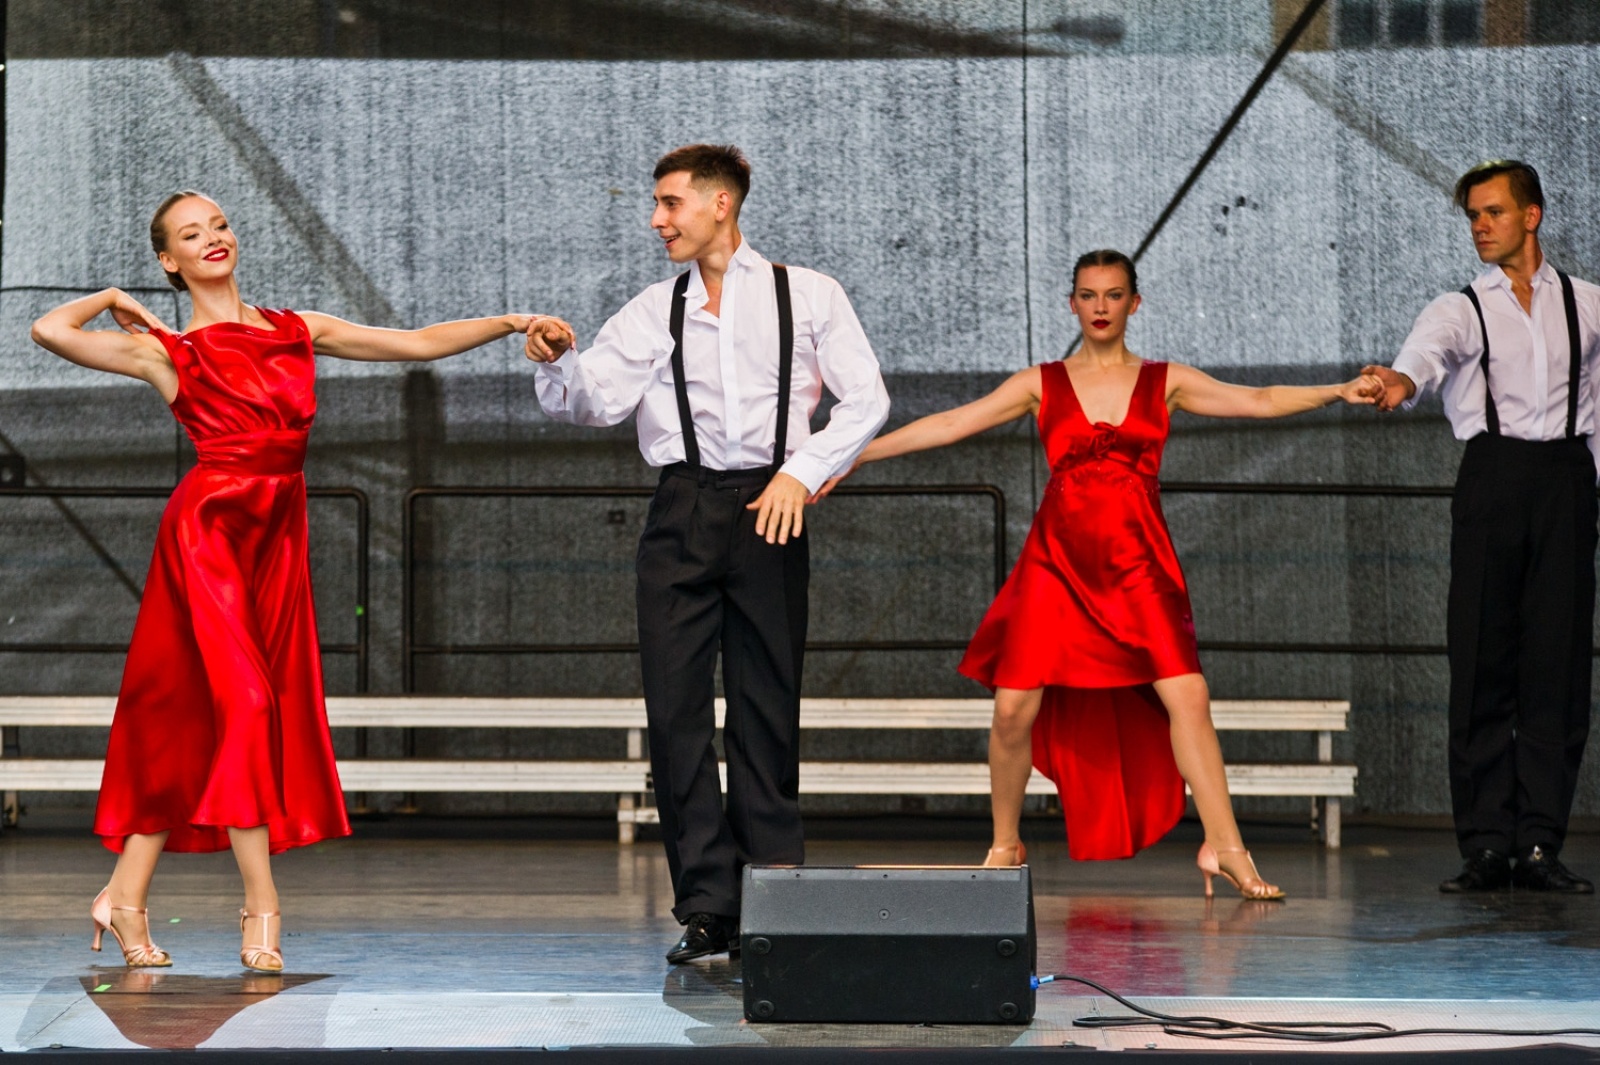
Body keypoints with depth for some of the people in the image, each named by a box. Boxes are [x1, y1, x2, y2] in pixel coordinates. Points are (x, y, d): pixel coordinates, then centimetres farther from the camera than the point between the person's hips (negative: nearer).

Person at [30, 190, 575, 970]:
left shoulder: (298, 331, 15)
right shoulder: (167, 352, 1)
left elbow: (418, 344, 13)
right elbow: (50, 330, -11)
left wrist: (509, 323, 4)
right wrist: (111, 300, 6)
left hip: (274, 535, 5)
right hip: (209, 526, -5)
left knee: (193, 720, 5)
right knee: (239, 700, -12)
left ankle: (126, 895, 11)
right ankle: (262, 905, -10)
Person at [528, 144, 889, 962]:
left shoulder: (806, 296, 9)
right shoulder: (654, 311, 14)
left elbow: (865, 399, 3)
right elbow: (598, 398, 2)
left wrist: (802, 471, -8)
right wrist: (554, 364, -18)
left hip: (767, 511, -2)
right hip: (681, 513, 2)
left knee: (768, 711, 1)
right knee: (675, 709, -5)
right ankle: (706, 908, -1)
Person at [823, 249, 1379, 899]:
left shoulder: (1165, 382, 11)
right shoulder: (1043, 384, 10)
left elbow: (1257, 401, 4)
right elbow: (948, 425, 8)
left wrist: (1337, 393, -9)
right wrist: (852, 456, 4)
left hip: (1136, 565, 0)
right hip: (1057, 559, 0)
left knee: (1187, 695, -13)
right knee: (1014, 708, -6)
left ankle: (1223, 846, -7)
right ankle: (1005, 846, 14)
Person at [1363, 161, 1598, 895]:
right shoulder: (1460, 309, 8)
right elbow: (1427, 355, -13)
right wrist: (1401, 383, -36)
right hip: (1492, 475, -1)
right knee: (1482, 662, -5)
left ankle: (1540, 846, -1)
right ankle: (1485, 847, -3)